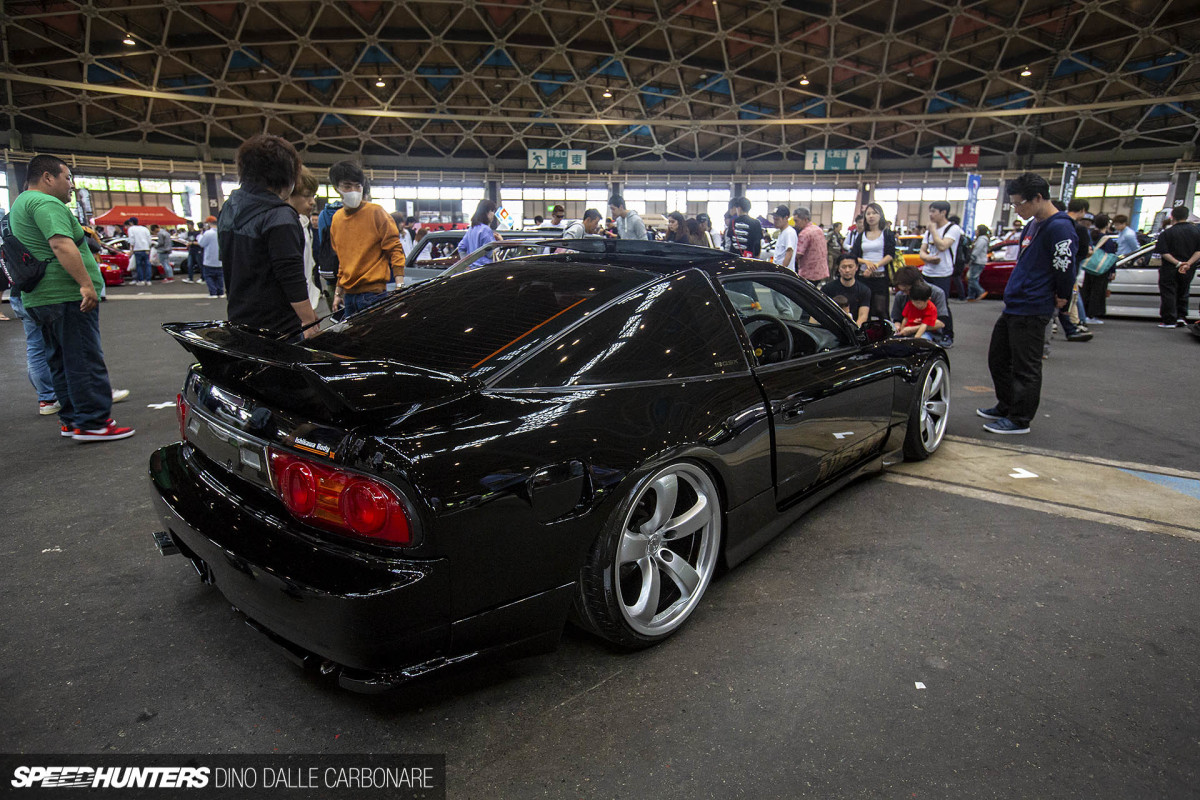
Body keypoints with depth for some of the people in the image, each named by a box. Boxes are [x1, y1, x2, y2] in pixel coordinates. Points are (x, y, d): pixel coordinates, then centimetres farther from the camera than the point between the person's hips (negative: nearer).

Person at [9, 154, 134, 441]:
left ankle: (71, 419, 20)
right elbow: (61, 245, -25)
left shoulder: (20, 204, 23)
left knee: (60, 361, 14)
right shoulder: (46, 202, -12)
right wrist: (86, 283, -29)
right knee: (84, 361, -8)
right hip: (66, 295, -11)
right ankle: (92, 422, -7)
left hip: (36, 298, 11)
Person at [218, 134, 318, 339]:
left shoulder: (228, 210, 11)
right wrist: (310, 323, -15)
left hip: (238, 322, 9)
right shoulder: (279, 216, -16)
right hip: (279, 328, -9)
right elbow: (292, 278, -20)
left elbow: (227, 266, 19)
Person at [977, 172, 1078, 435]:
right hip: (1012, 306, 10)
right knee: (998, 358, 18)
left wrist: (1061, 298, -7)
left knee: (1025, 368, -1)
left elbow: (1065, 269, -20)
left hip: (1031, 311, -10)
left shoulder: (1059, 228, -17)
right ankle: (1006, 407, 32)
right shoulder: (1033, 225, 14)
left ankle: (1019, 420, 10)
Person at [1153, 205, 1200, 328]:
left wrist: (1178, 263, -14)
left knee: (1168, 294, 2)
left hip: (1170, 269, -4)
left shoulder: (1167, 233, -10)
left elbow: (1164, 253, -16)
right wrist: (1188, 263, -11)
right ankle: (1181, 317, 16)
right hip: (1189, 271, 4)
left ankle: (1169, 321, 1)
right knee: (1183, 294, 20)